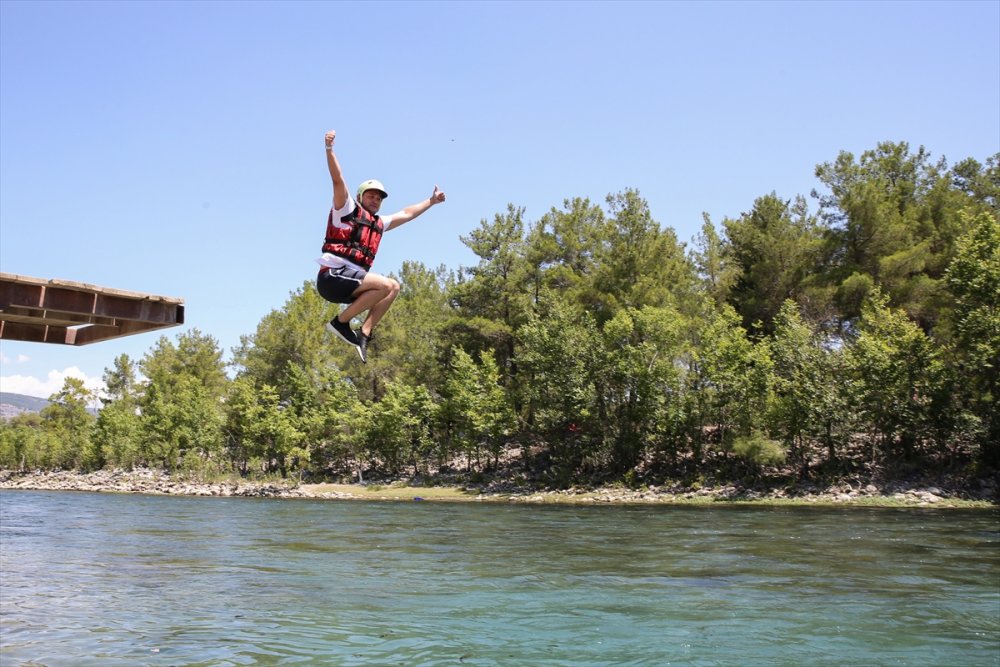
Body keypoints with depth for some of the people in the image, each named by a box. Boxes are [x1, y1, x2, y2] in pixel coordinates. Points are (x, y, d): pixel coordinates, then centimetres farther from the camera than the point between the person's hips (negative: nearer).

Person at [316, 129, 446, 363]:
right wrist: (329, 149, -18)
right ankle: (341, 322, -15)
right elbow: (338, 180, -7)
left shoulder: (379, 223, 26)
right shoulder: (347, 210, 6)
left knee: (394, 287, 4)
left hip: (352, 281, 8)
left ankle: (364, 334, -5)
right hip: (333, 276, -8)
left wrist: (431, 201, 44)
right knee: (385, 285, -21)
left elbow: (406, 214, 38)